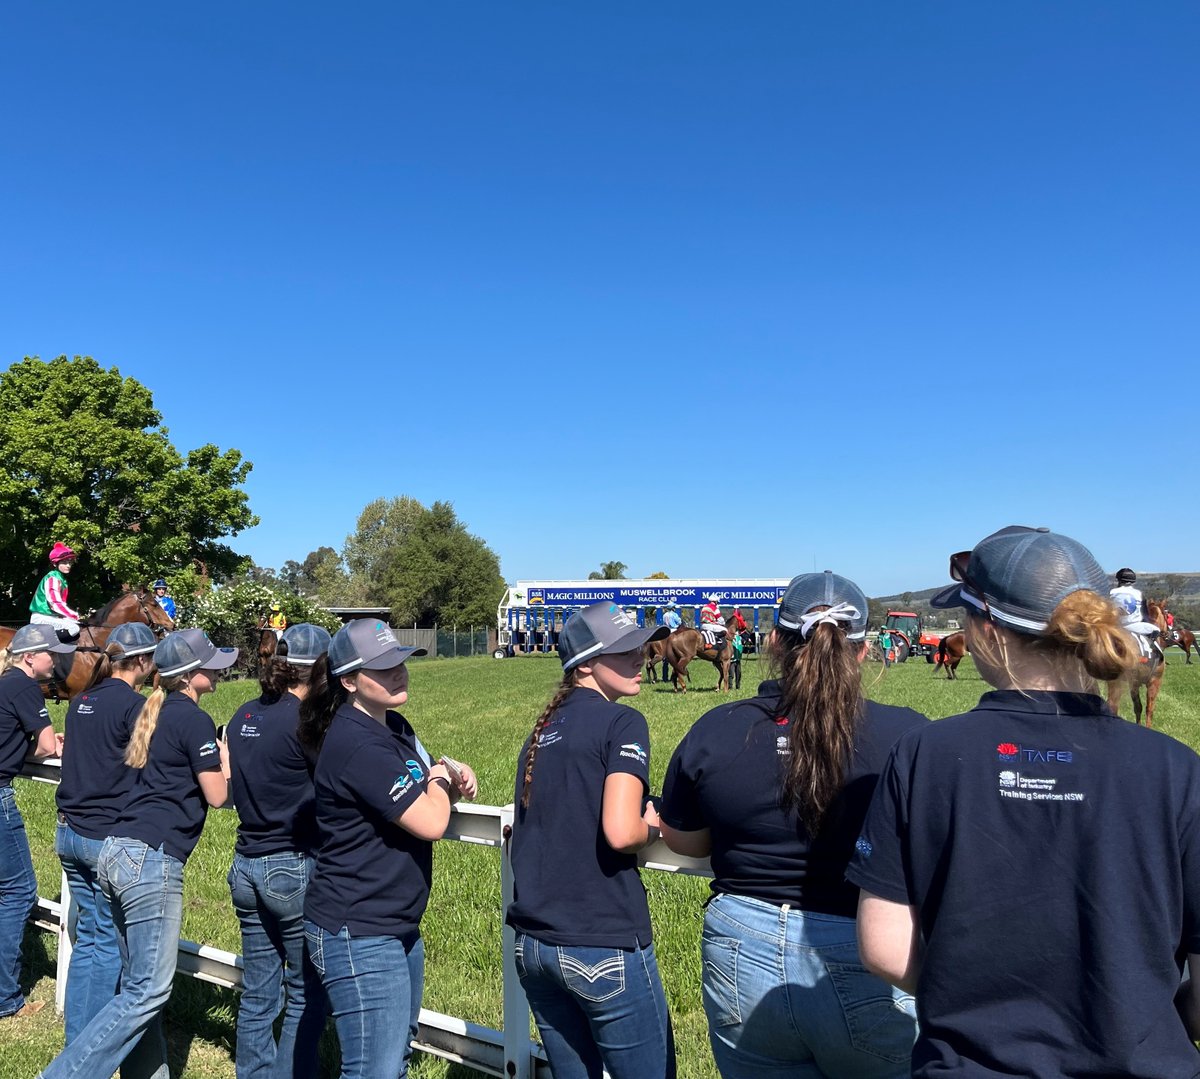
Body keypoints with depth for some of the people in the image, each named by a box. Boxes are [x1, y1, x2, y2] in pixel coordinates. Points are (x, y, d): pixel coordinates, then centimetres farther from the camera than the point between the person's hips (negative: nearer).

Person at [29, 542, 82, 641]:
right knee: (74, 629, -28)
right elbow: (56, 604, -23)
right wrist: (76, 615, -24)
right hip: (42, 618, -10)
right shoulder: (53, 578, -13)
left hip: (52, 616, 10)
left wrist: (75, 615, 4)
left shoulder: (61, 578, 16)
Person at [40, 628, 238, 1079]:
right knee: (148, 991, -3)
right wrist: (226, 753, 7)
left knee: (138, 982, 15)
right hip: (151, 859, -10)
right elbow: (217, 794, -6)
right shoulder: (194, 719, -10)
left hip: (117, 852, 10)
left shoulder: (157, 712, 16)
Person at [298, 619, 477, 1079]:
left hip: (398, 925, 10)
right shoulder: (356, 746, -23)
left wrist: (454, 779, -4)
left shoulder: (396, 727, 7)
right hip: (357, 934, -10)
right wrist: (441, 778, -5)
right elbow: (430, 824, -25)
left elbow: (428, 795, 18)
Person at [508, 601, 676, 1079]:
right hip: (603, 946, -8)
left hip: (533, 943, 8)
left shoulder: (540, 731, 11)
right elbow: (620, 833, -22)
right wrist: (652, 827, -1)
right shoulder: (622, 724, -11)